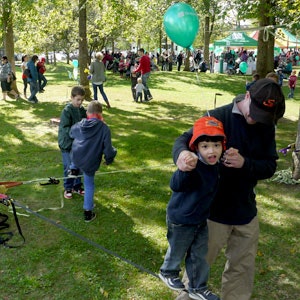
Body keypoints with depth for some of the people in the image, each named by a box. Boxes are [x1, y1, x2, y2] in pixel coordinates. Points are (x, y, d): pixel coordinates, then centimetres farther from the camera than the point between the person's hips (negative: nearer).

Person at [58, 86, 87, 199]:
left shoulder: (82, 110, 1)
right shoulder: (67, 111, -16)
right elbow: (64, 128, -20)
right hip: (68, 144, -5)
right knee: (69, 167, 3)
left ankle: (77, 186, 29)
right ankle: (68, 188, 20)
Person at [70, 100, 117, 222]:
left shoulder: (79, 125, 3)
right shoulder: (104, 128, -11)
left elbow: (71, 133, 25)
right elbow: (108, 149, -12)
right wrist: (109, 159, 9)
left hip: (75, 157, 4)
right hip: (90, 162, -3)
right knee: (89, 185, 11)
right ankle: (88, 212, 18)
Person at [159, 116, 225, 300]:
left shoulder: (216, 164, -10)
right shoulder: (194, 167, -36)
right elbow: (176, 185, -53)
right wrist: (185, 169, -73)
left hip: (201, 220, 6)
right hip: (181, 221, -6)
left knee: (200, 255, 20)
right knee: (177, 251, 20)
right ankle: (168, 273, 51)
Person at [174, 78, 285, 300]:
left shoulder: (266, 127, -1)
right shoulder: (218, 117, -16)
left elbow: (270, 167, -4)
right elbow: (185, 139, -19)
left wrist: (245, 163, -24)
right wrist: (182, 154, -43)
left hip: (246, 211, 4)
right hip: (213, 209, -4)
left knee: (242, 267, 19)